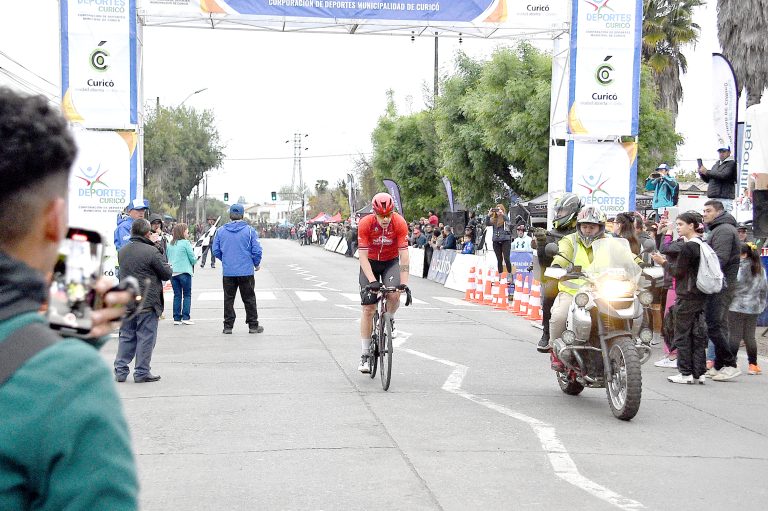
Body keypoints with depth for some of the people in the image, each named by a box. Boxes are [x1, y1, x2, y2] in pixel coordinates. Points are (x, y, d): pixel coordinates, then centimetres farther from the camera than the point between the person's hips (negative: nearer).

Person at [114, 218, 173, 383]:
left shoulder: (122, 251, 7)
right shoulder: (151, 252, -14)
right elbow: (167, 274, -8)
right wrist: (166, 265, 14)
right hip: (147, 302, -6)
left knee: (126, 336, 14)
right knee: (146, 337, 2)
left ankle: (120, 370, 15)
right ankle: (142, 372, 5)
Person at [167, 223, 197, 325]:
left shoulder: (170, 244, 7)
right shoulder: (185, 243, -10)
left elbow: (168, 257, 13)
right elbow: (192, 258, -6)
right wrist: (194, 261, 14)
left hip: (173, 272, 5)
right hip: (184, 271, -5)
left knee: (177, 295, 10)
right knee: (187, 295, 4)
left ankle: (176, 318, 8)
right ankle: (185, 317, -1)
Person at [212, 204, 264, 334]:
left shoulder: (221, 231, 1)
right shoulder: (249, 231, -7)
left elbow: (216, 251, 5)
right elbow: (257, 251, -8)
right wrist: (257, 264, 10)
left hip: (228, 272, 2)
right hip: (246, 271, -2)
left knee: (228, 299, 9)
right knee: (249, 299, 7)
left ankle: (228, 326, 10)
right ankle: (253, 326, 11)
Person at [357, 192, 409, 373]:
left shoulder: (400, 223, -25)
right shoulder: (365, 224, -26)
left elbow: (404, 255, -25)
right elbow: (363, 256, -26)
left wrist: (404, 283, -32)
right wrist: (372, 281, -37)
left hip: (391, 262, 1)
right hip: (370, 263, 0)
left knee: (394, 295, -28)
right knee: (368, 309, -7)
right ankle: (365, 355, 2)